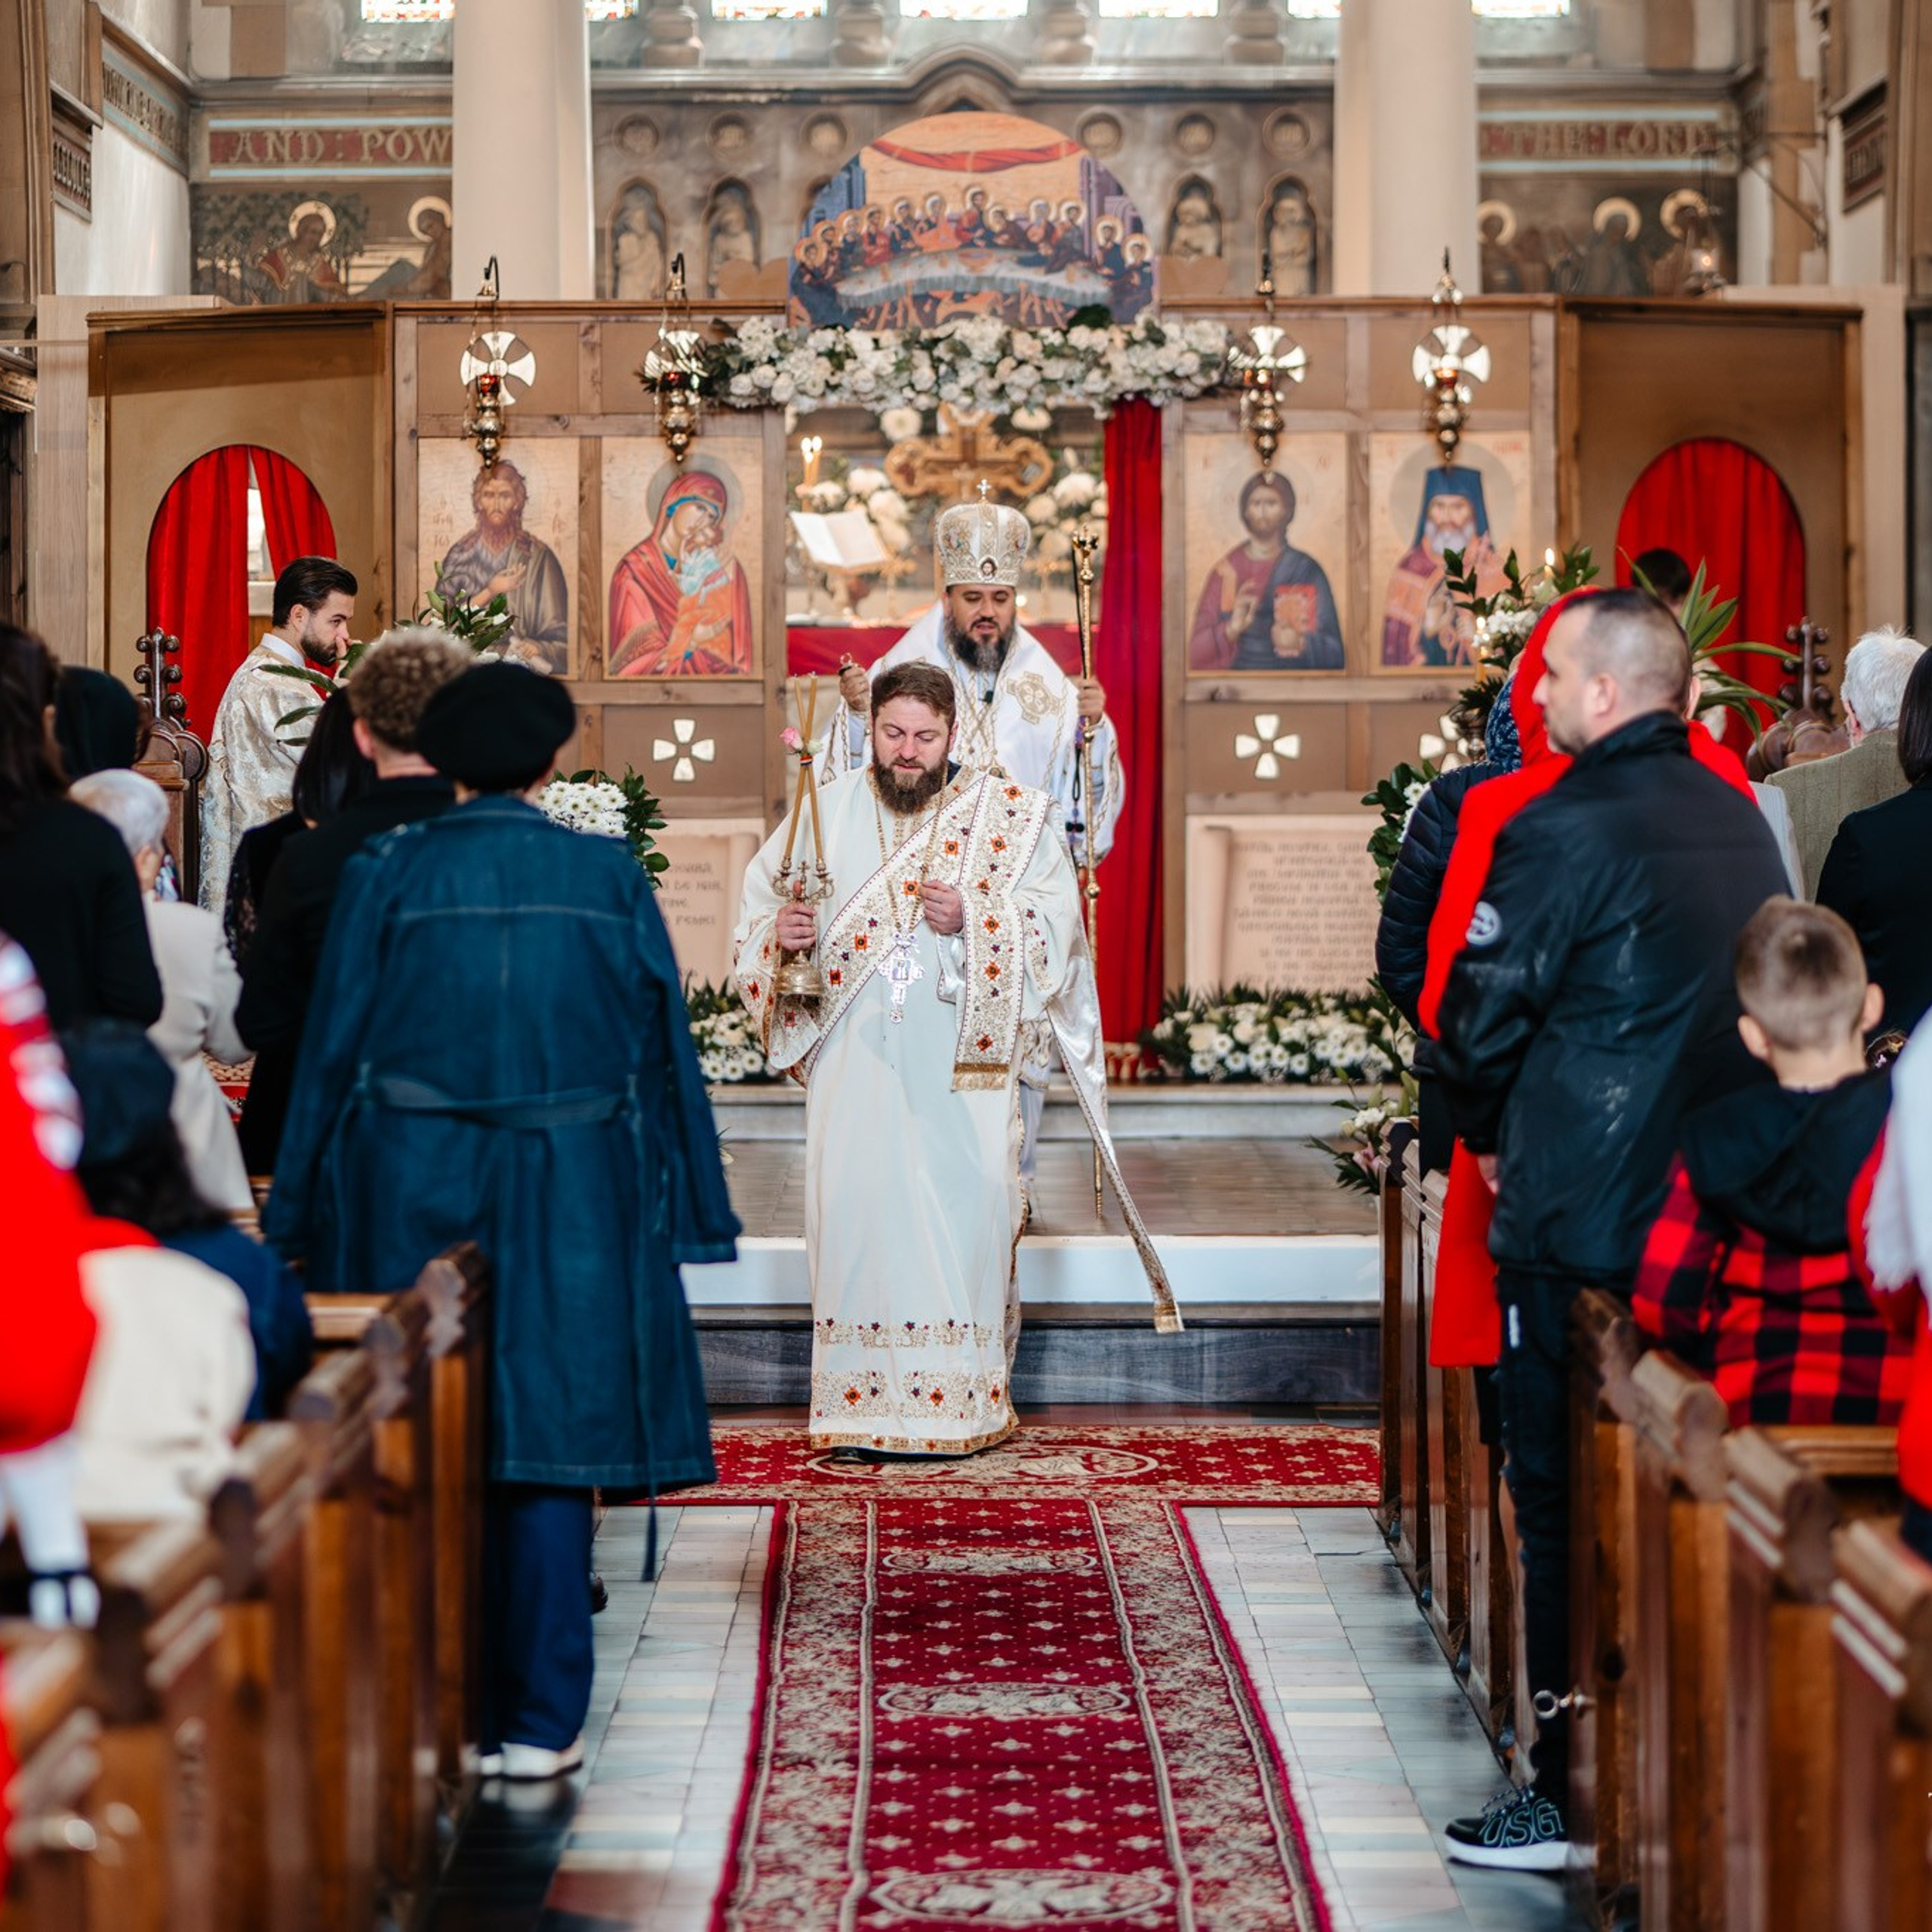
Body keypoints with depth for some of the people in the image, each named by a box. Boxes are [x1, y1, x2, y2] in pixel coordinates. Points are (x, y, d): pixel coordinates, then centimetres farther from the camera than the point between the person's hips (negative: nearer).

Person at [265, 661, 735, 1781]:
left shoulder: (386, 878, -2)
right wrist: (683, 1212, 9)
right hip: (568, 1203, 0)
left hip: (410, 1194, 0)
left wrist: (307, 1219, 6)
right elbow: (662, 1045, 2)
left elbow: (331, 1049, 0)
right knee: (548, 1440, 4)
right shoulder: (610, 880, -1)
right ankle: (540, 1723, 3)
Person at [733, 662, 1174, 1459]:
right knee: (855, 1206, -3)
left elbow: (1055, 929, -2)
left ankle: (964, 1403, 2)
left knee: (961, 1209, -6)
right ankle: (861, 1405, 3)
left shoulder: (1009, 817, 3)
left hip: (960, 1065, -2)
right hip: (855, 1062, 2)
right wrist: (779, 933, -9)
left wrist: (970, 921, -18)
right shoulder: (826, 812, 9)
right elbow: (756, 910, 14)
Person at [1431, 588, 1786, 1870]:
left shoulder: (1566, 829, -17)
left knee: (1567, 1509, 2)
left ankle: (1575, 1798, 5)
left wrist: (1488, 1136, 8)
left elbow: (1479, 1016, -12)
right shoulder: (1740, 819, 6)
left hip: (1582, 1230, -7)